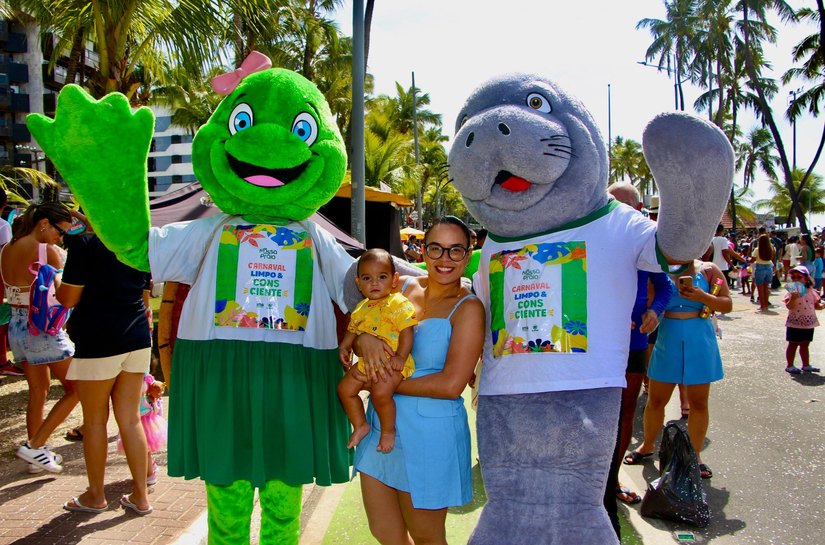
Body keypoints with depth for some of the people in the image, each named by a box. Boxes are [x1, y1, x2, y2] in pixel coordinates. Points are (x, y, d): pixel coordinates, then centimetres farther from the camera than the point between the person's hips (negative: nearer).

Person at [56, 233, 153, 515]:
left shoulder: (84, 241, -12)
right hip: (137, 338, 6)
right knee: (130, 420, 11)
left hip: (98, 341, -5)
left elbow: (69, 298, -10)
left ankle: (95, 496, 23)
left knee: (95, 421, 10)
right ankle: (140, 496, 16)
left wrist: (56, 287, 11)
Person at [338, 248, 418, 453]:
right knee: (345, 388, 7)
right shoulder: (361, 308, 12)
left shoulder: (398, 303, -12)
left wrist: (401, 356, -25)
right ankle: (360, 425, 23)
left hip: (392, 362, -8)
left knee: (380, 392, -28)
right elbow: (352, 330, 24)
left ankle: (388, 430, -3)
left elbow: (407, 331, -17)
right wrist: (344, 347, 7)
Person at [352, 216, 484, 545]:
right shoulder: (402, 286, 4)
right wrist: (364, 340, -17)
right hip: (381, 424, 6)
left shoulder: (467, 308, -12)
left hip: (428, 433, -5)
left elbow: (451, 384, -20)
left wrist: (383, 383, -15)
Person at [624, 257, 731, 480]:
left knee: (698, 402, 7)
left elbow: (727, 305, 0)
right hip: (668, 339, 0)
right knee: (656, 400, 9)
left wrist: (702, 297, -17)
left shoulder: (708, 270, 1)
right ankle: (647, 445, 30)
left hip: (700, 342, 0)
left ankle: (695, 454, 21)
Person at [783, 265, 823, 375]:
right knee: (793, 345, 5)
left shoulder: (811, 291, 5)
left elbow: (816, 305, 12)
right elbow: (789, 306, -22)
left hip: (809, 323, 5)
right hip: (795, 324, -5)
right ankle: (789, 366, 14)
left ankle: (806, 365, 28)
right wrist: (793, 298, -38)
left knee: (804, 345, 16)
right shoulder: (791, 292, -11)